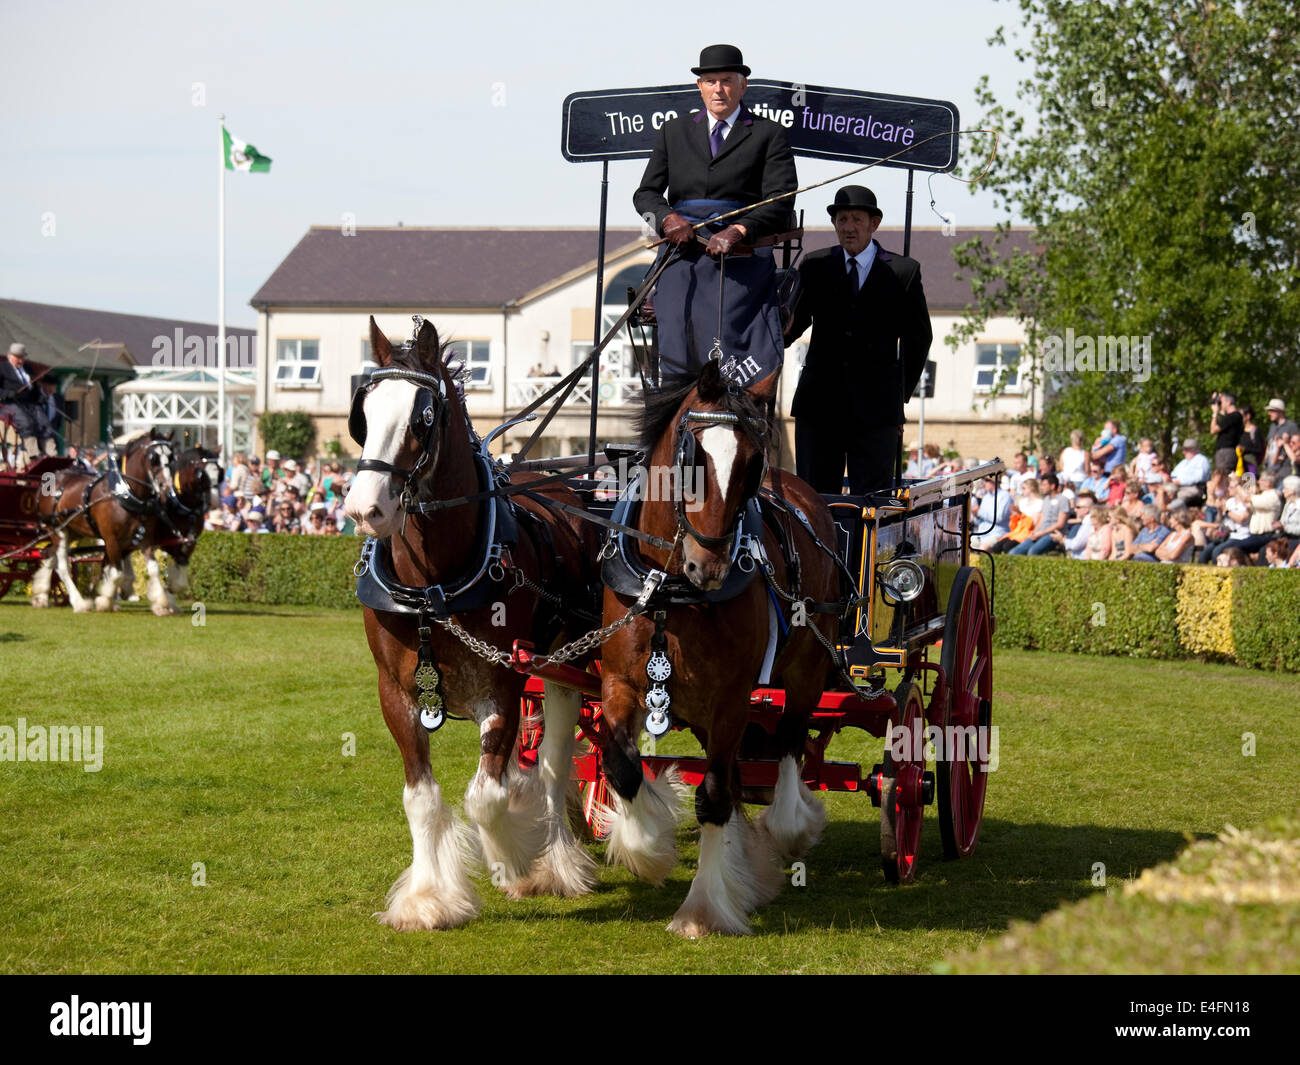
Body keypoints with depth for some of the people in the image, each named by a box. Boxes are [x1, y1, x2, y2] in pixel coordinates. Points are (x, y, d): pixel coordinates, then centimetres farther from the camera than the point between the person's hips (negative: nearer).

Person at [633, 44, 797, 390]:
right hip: (683, 257, 3)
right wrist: (667, 218, -6)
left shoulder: (768, 135, 10)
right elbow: (646, 193, 18)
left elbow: (780, 201, 0)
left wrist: (739, 230, -17)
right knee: (675, 360, -7)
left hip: (740, 253, -3)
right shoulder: (674, 132, 21)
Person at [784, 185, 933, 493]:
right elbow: (796, 320, 2)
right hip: (819, 406, 2)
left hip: (875, 409, -2)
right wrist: (784, 329, -23)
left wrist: (900, 395, 8)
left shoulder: (903, 271, 5)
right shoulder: (815, 266, 9)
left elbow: (918, 337, 10)